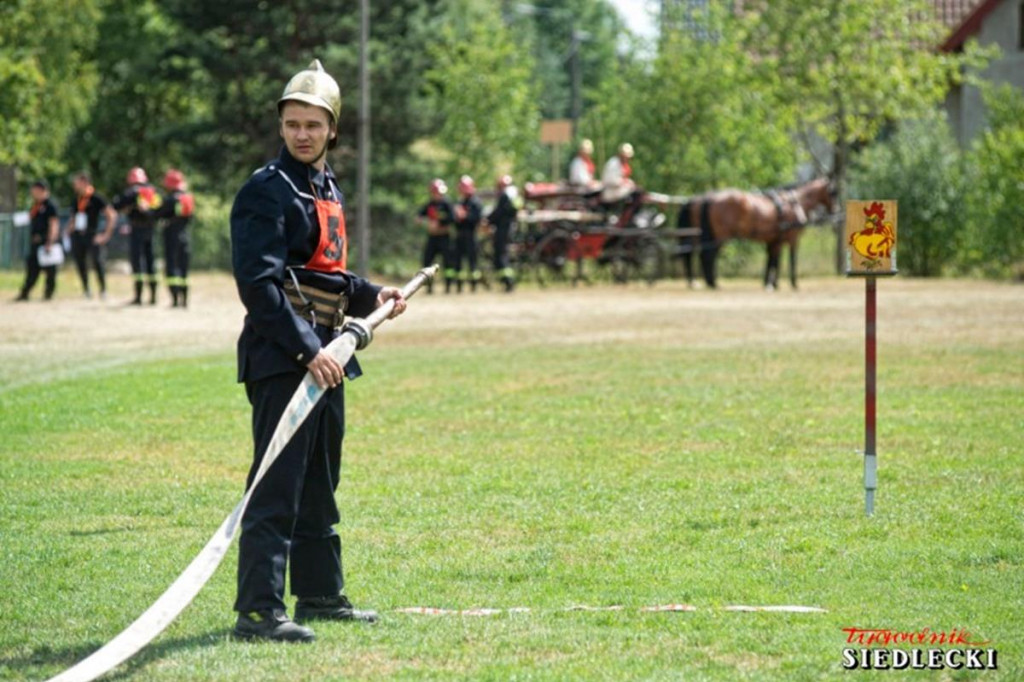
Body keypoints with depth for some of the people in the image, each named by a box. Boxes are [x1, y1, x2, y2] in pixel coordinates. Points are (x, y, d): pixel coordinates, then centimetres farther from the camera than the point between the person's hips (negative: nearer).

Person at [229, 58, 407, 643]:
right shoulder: (268, 191, -12)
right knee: (278, 483, -12)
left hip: (324, 358, 9)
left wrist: (370, 296, 11)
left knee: (320, 481, 18)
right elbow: (260, 283, -20)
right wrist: (307, 350, -26)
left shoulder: (328, 189, 16)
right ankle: (259, 610, -12)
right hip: (282, 359, -9)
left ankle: (321, 593, 30)